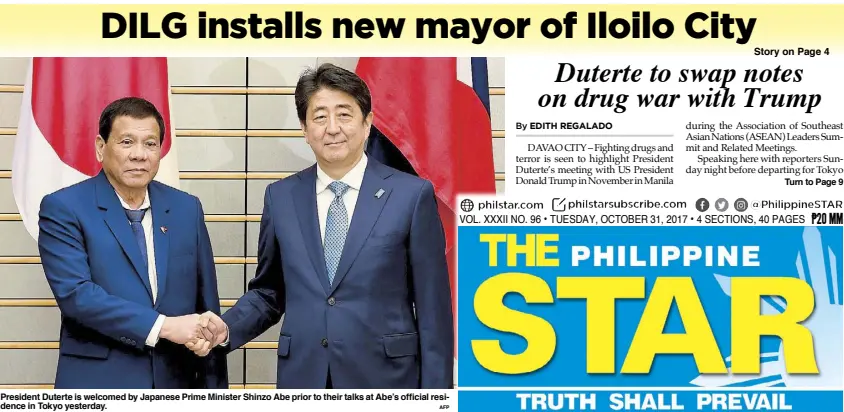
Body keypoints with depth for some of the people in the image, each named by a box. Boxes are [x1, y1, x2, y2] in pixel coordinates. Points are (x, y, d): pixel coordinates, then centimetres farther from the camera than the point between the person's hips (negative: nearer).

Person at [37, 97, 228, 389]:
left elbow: (207, 306, 6)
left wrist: (213, 389, 3)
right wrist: (164, 326, -20)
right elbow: (75, 293, -16)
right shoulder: (63, 208, -5)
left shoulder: (187, 209, 6)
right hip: (99, 383, -3)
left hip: (175, 381, 4)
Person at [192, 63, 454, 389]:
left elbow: (433, 307, -4)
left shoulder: (412, 195, -5)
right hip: (301, 376, 3)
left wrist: (435, 390, -6)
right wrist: (228, 328, -6)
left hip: (383, 377, -2)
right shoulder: (280, 197, 5)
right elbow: (268, 291, 13)